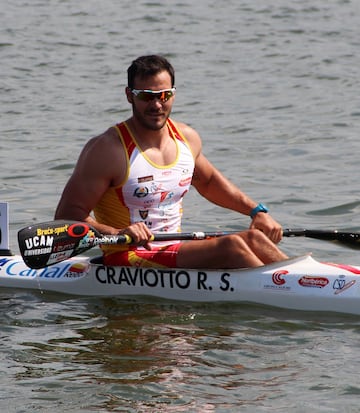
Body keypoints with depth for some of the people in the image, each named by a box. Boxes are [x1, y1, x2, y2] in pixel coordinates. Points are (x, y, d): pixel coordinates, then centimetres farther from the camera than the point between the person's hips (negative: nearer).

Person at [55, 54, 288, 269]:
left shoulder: (187, 139, 8)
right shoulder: (108, 150, -14)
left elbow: (208, 181, 30)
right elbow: (67, 215, -16)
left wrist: (256, 211, 21)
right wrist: (117, 233, -32)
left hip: (178, 252, 7)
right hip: (126, 260, -7)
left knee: (253, 238, -12)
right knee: (232, 246, -22)